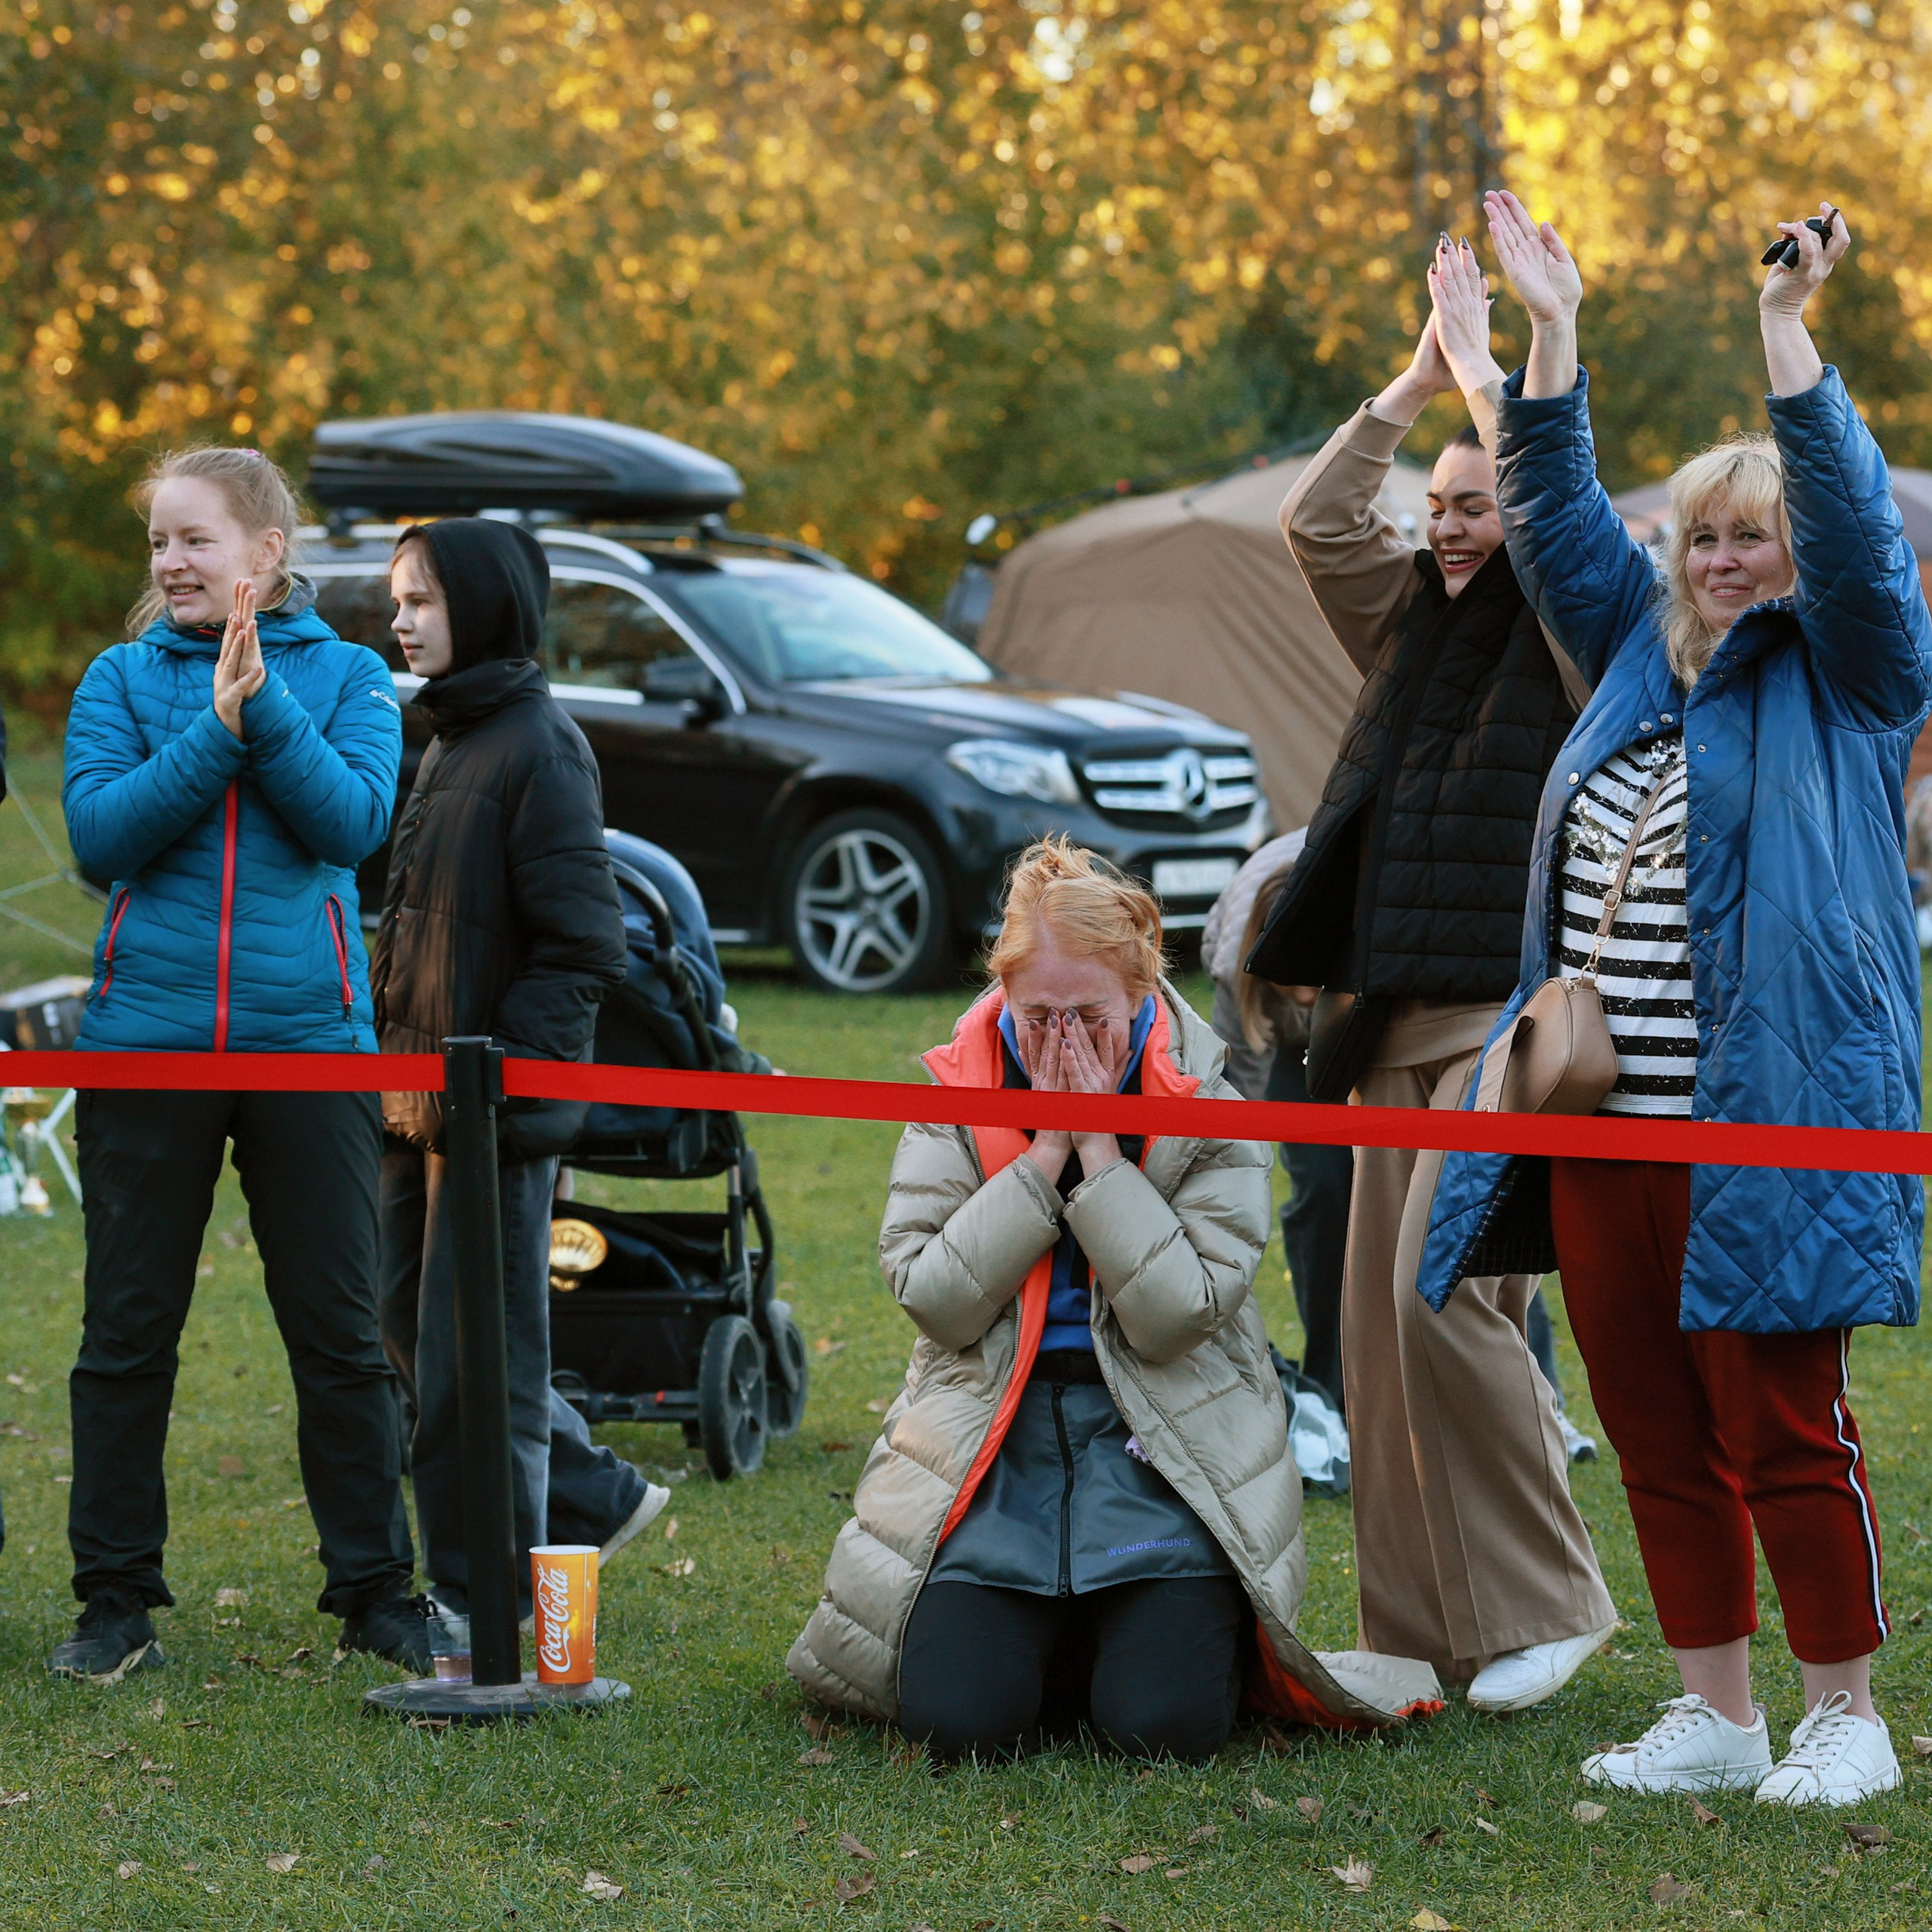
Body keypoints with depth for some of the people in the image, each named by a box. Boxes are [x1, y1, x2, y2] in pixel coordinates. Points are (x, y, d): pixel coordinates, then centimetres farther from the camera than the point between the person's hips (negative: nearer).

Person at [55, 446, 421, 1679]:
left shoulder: (347, 677, 5)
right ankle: (118, 1599, 13)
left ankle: (375, 1590, 12)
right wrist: (214, 731, -14)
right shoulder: (125, 679, 7)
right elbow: (98, 835, -6)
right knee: (129, 1331, 4)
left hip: (309, 1041, -1)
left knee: (340, 1333, 3)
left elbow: (353, 822, -9)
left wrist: (265, 706, -18)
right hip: (147, 1039, 1)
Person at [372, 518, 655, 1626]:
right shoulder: (451, 740, 14)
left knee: (476, 1347, -1)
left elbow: (584, 949, -18)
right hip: (430, 1099, 9)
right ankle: (594, 1498, 26)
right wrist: (403, 1064, 12)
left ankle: (486, 1590, 10)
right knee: (409, 1323, 14)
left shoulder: (539, 747, -14)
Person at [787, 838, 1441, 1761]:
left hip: (1163, 1456, -1)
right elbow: (935, 1301, -10)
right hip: (992, 1453, 1)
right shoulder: (955, 1097, 0)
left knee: (1167, 1723, -18)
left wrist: (1100, 1150, -18)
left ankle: (1179, 1627, 18)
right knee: (956, 1719, -17)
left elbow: (1175, 1317, -14)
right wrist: (1041, 1153, -15)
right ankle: (1049, 1641, 17)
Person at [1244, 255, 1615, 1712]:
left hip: (1515, 1016, -7)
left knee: (1445, 1296, -17)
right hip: (1397, 1018, 7)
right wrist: (1425, 373, 7)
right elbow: (1317, 521, 8)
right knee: (1383, 1317, 5)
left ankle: (1544, 1604, -5)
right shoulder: (1413, 619, 17)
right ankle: (1424, 1632, 12)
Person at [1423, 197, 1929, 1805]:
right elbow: (1560, 518, 19)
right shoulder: (1642, 659, 18)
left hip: (1769, 1128, -6)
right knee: (1655, 1434, 9)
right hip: (1604, 1128, 7)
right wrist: (1550, 340, 11)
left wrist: (1788, 339, -18)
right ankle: (1716, 1716, 19)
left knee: (1785, 1432, -4)